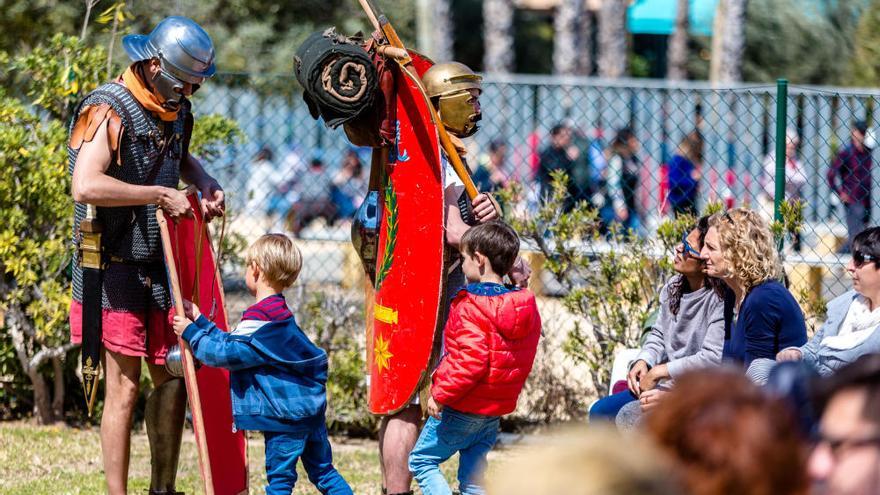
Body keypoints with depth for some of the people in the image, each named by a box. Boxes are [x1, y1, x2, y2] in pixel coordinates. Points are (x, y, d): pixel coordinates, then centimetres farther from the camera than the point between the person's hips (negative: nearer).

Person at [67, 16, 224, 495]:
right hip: (114, 269, -8)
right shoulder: (108, 110, -16)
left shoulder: (176, 110, 10)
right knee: (124, 387, -7)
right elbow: (84, 186, -30)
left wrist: (206, 183, 10)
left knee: (172, 379, 10)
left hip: (160, 266, 8)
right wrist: (160, 195, -26)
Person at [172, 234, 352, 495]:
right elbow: (233, 343, 19)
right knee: (323, 471, 14)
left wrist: (191, 333, -6)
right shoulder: (278, 312, 14)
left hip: (285, 415, -9)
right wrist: (201, 322, 24)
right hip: (310, 409, 9)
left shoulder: (259, 318, -18)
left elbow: (227, 354, -17)